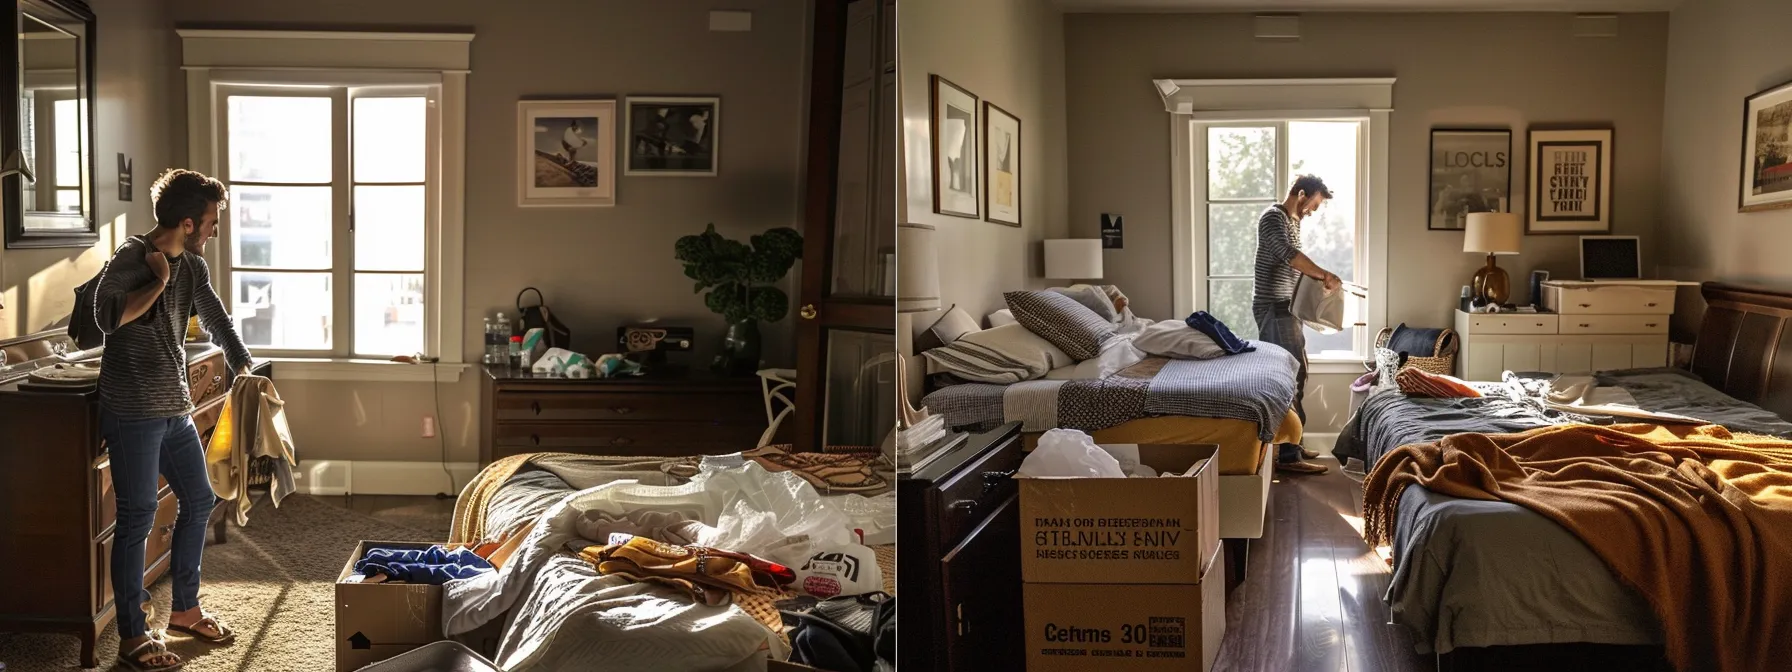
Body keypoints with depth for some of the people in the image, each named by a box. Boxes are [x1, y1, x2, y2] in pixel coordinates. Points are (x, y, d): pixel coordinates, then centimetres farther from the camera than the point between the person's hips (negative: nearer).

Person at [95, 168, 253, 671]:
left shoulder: (193, 265, 9)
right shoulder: (132, 257, -14)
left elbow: (216, 320, 13)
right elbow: (108, 317, -27)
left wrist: (244, 370, 5)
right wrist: (160, 281, -18)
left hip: (175, 409, 8)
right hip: (133, 410, -8)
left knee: (198, 501, 15)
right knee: (137, 517, -4)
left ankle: (185, 609, 31)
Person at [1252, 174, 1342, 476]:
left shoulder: (1293, 221, 18)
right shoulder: (1273, 216, -14)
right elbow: (1290, 255, -28)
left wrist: (1320, 277, 9)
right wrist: (1324, 275, -21)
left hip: (1285, 308, 11)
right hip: (1273, 308, -11)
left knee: (1295, 373, 15)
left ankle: (1289, 443, 24)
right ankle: (1288, 456, -11)